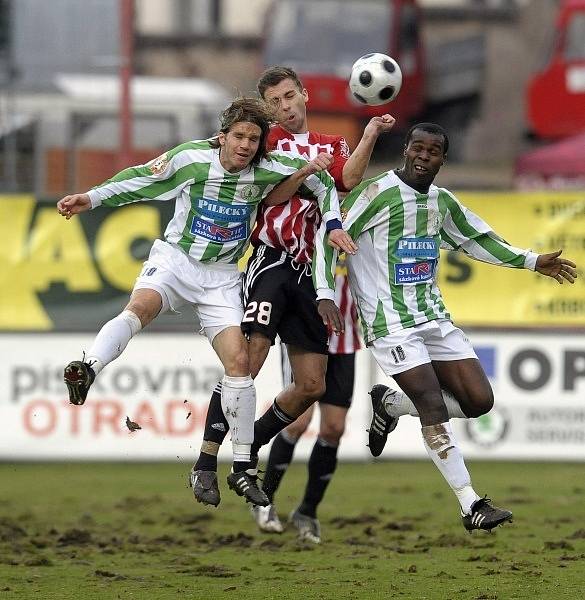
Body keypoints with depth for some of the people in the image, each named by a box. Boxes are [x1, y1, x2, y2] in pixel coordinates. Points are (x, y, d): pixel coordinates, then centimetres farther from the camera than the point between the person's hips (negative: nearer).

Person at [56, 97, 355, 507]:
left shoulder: (268, 169, -10)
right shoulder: (190, 158, -12)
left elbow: (320, 176, 3)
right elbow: (139, 180, 0)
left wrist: (333, 225, -3)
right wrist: (91, 198, -5)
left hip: (222, 277, 2)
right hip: (174, 259, -2)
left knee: (239, 360, -8)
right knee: (140, 306, -35)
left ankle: (242, 469, 0)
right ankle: (88, 370, -57)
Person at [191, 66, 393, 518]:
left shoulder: (332, 145, 17)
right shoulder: (269, 139, 7)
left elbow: (348, 180, -6)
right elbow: (269, 196, -7)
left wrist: (370, 136, -15)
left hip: (308, 273, 5)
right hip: (272, 260, -5)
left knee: (312, 386, 3)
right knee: (248, 358, -22)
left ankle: (250, 448, 19)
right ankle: (206, 463, -22)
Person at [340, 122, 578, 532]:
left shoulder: (442, 201, 12)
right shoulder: (379, 193, -10)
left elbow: (476, 240, 27)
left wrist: (533, 262, 28)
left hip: (435, 316, 7)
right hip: (392, 324, -7)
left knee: (479, 400, -1)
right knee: (434, 406, -16)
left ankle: (389, 404, 20)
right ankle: (471, 506, -13)